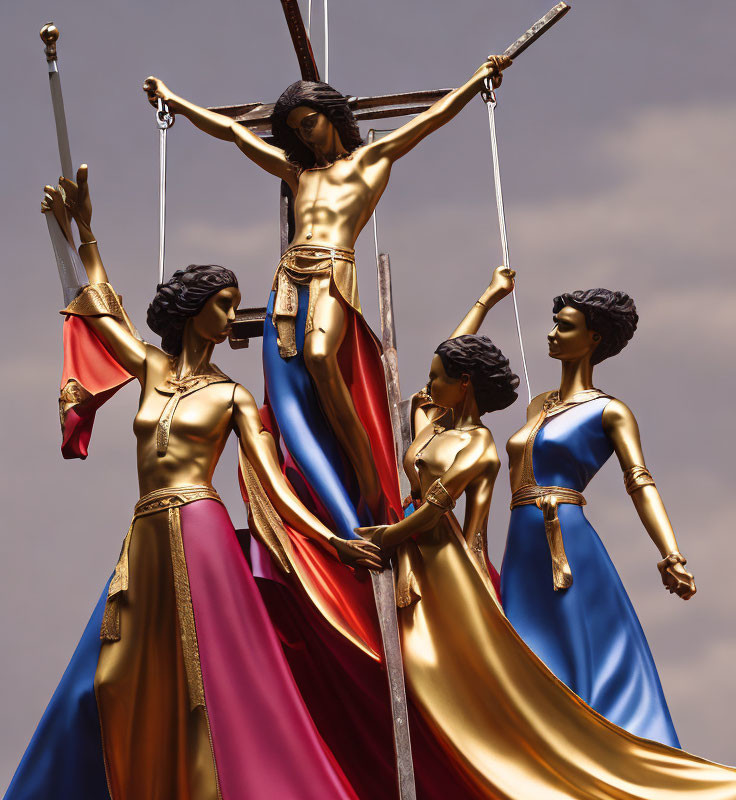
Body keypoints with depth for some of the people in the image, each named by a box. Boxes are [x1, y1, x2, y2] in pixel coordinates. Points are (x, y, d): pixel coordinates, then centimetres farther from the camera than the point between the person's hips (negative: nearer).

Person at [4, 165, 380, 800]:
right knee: (127, 688, 3)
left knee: (212, 682, -9)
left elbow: (274, 485, 2)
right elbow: (102, 307, 30)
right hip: (146, 540, 4)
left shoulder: (232, 395, 7)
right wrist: (83, 232, 38)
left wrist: (333, 541, -9)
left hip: (197, 535, -4)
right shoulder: (153, 368, 16)